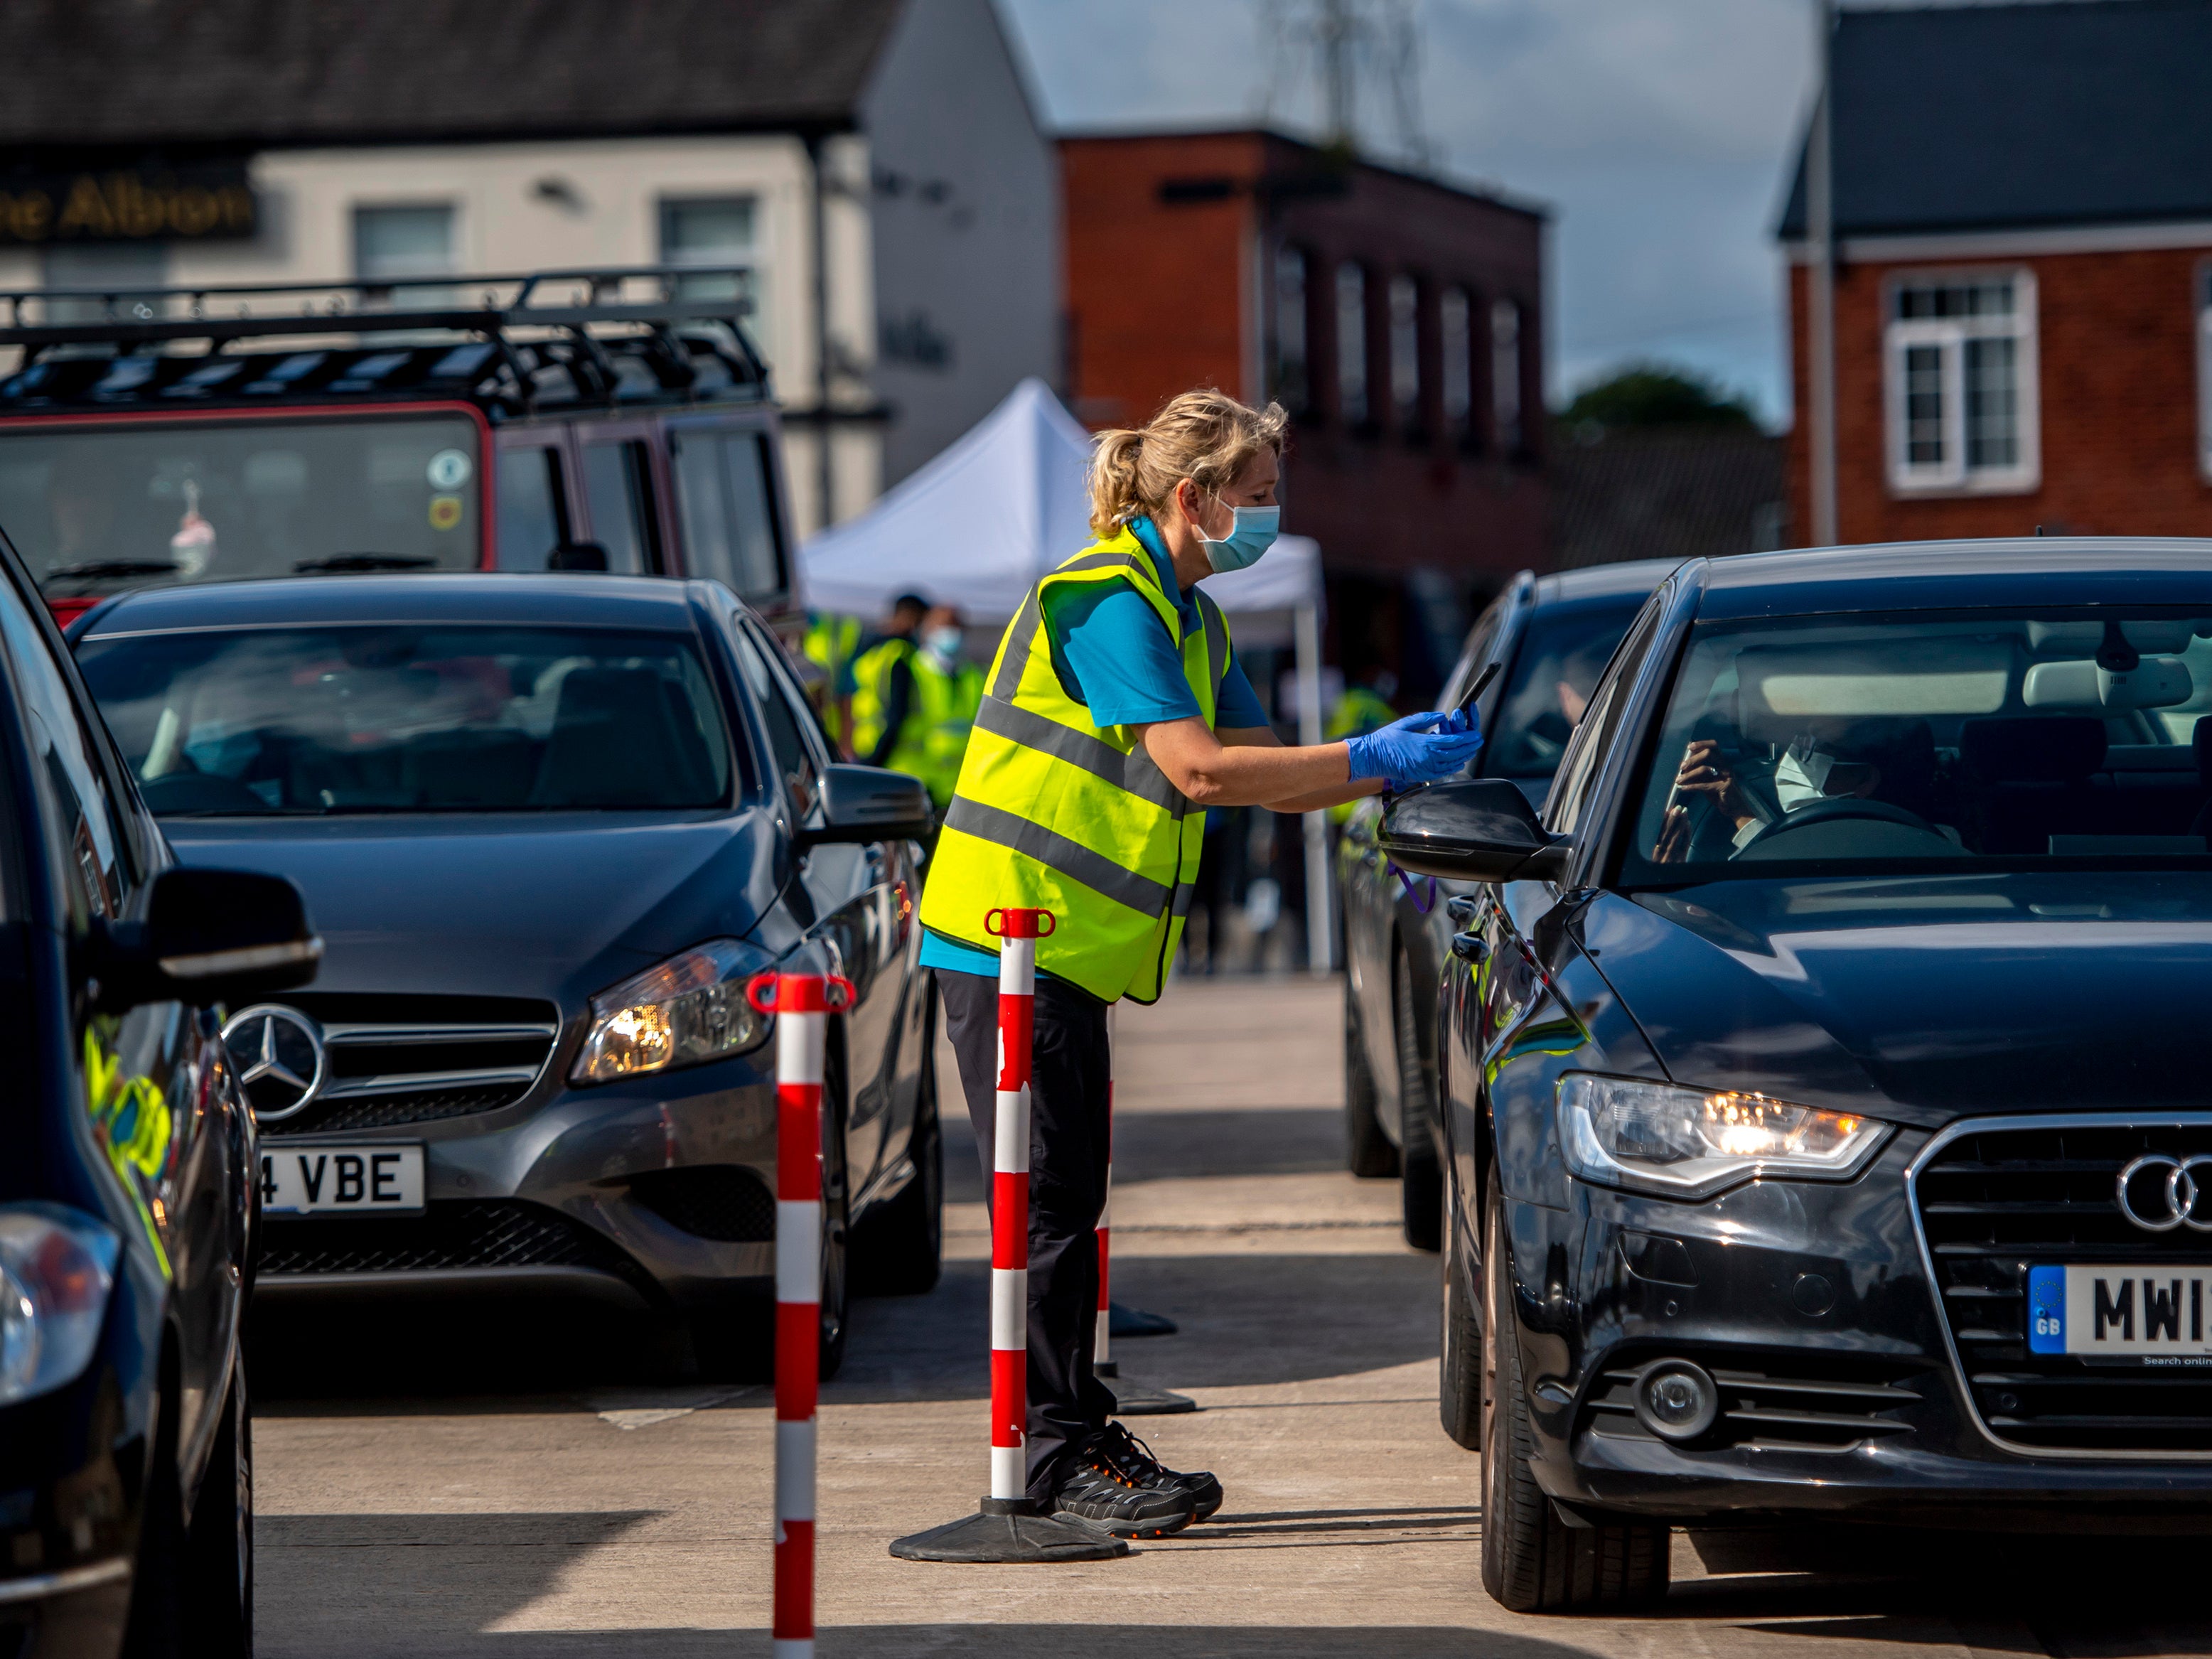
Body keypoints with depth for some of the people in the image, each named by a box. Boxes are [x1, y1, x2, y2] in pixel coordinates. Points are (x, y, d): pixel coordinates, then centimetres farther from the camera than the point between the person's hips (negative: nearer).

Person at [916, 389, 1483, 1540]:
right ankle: (1058, 1454, -5)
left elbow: (1264, 771, 14)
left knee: (1068, 1203, 11)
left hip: (1073, 947, 10)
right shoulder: (1103, 599, -16)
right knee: (1047, 1203, -8)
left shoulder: (1186, 618, 16)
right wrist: (1371, 763, -21)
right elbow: (1198, 770, -23)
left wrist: (1390, 766, -2)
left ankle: (1073, 1444, 15)